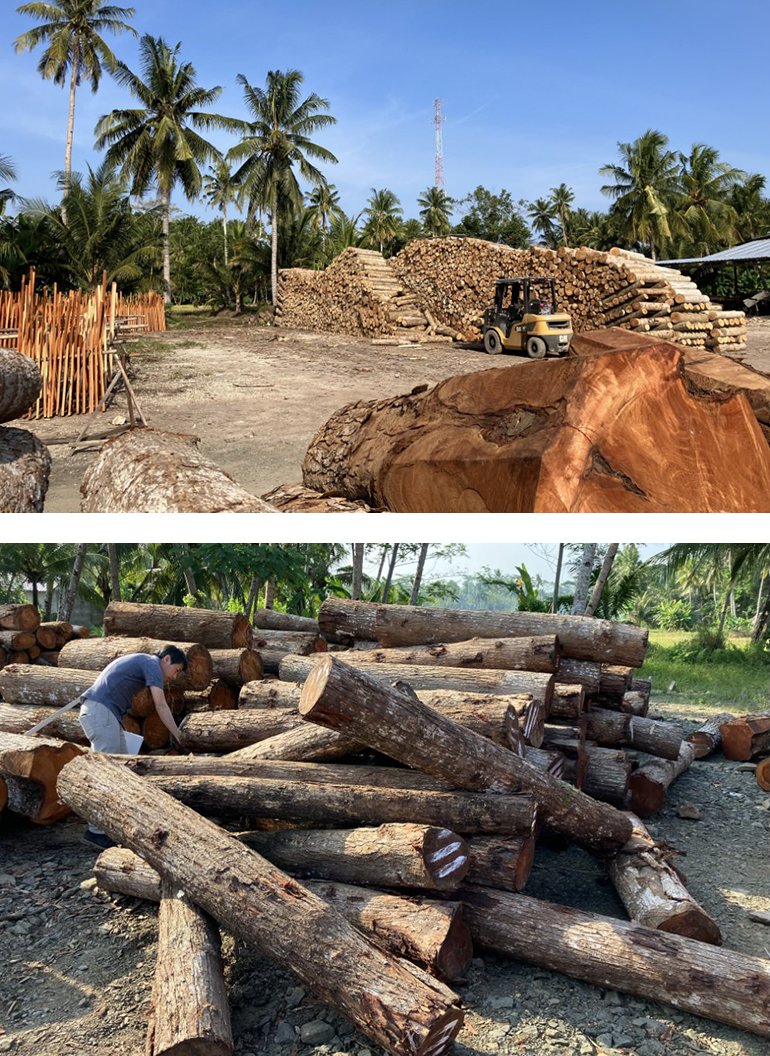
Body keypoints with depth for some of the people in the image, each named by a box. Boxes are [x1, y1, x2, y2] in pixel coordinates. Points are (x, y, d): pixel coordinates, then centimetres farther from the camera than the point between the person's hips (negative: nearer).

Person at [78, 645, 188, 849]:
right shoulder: (152, 663, -3)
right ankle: (96, 831, -10)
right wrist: (179, 737, -8)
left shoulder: (136, 660, 26)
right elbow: (160, 705, -10)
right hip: (101, 712, -10)